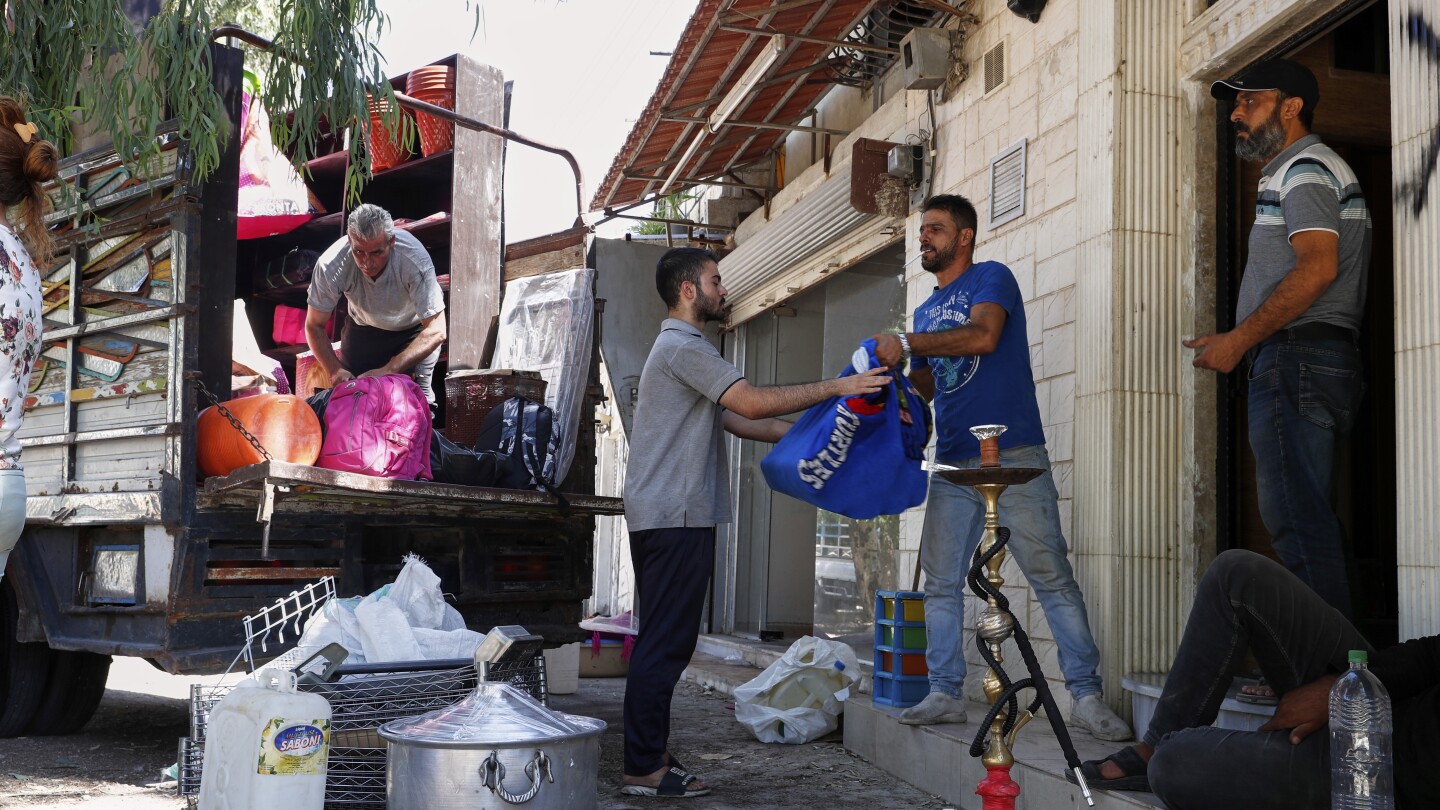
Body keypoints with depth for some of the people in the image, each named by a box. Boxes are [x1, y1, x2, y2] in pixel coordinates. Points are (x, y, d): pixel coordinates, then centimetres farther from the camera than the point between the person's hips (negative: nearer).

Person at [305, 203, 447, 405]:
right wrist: (335, 371, -32)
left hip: (416, 328, -2)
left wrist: (388, 370, -44)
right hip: (364, 327, 2)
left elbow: (436, 331, -35)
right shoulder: (330, 265, -32)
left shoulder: (415, 261, -38)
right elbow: (314, 326, -17)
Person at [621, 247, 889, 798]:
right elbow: (753, 402, -20)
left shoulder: (679, 349, 24)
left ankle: (649, 757, 17)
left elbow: (738, 421, 20)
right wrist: (837, 388, -16)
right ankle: (644, 769, -5)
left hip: (663, 518, 11)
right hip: (675, 518, -11)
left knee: (660, 643, 12)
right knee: (665, 644, -8)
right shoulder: (683, 347, -10)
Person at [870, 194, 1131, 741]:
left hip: (1015, 457, -7)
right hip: (952, 463, 7)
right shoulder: (926, 310, 22)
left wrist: (907, 344, -17)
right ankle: (945, 694, 11)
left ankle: (1086, 695, -3)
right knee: (941, 583, 4)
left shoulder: (991, 278, 0)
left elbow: (983, 336, -19)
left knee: (1051, 576, -7)